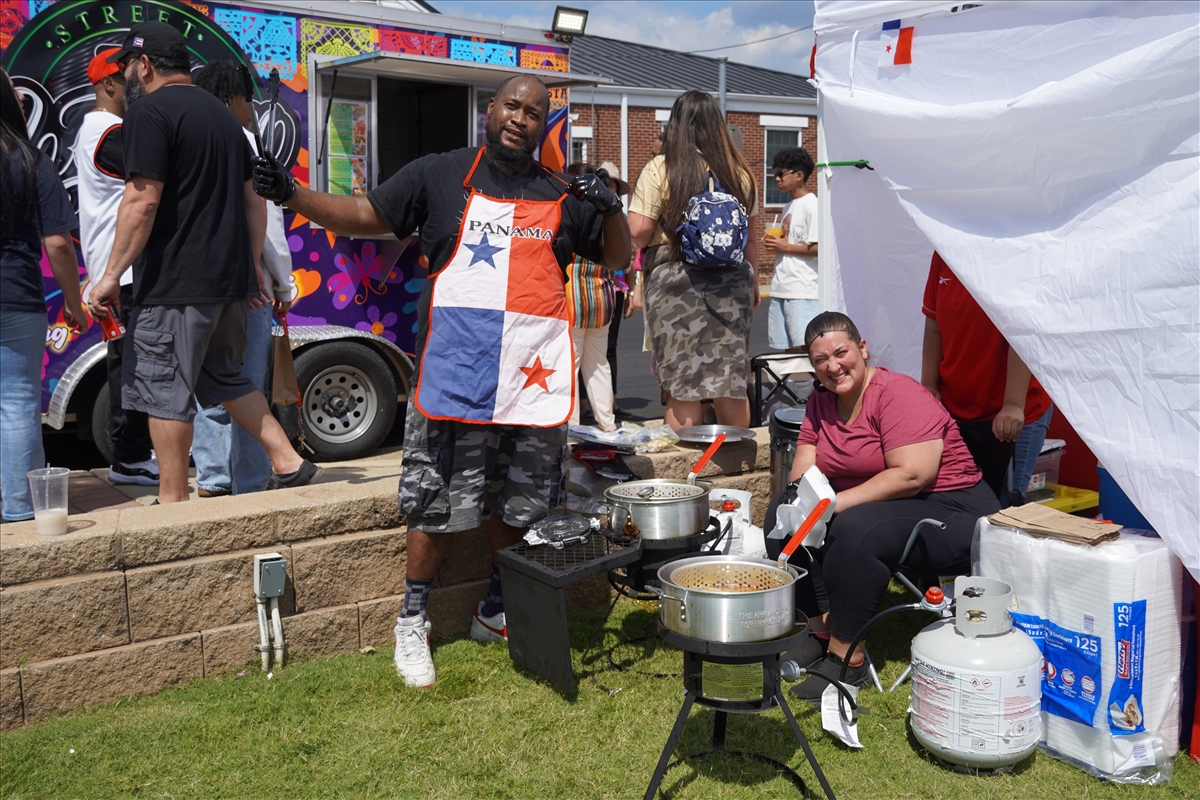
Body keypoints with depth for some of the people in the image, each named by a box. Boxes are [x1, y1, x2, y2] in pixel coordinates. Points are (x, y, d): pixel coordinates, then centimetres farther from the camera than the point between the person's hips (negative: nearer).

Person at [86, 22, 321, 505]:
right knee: (224, 378, 21)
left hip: (175, 284, -8)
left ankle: (173, 503, 7)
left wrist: (111, 275, -13)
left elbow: (143, 200, -17)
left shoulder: (149, 111, -8)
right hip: (230, 280, 8)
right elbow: (254, 203, 20)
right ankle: (291, 465, 17)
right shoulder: (222, 115, 18)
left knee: (164, 390, 0)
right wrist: (250, 267, 24)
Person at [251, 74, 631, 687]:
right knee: (438, 505, 2)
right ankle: (413, 621, 20)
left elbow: (617, 259, 17)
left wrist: (611, 209, -3)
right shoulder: (440, 176, 7)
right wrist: (291, 195, -5)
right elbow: (365, 216, 8)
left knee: (519, 505, 12)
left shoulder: (564, 197, 12)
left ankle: (496, 612, 32)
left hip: (534, 377, 3)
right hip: (455, 372, -3)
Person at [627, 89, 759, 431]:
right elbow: (750, 234, 13)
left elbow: (638, 231, -11)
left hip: (674, 279, -3)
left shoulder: (660, 169, -4)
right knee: (732, 381, 8)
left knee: (681, 387, 0)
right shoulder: (739, 171, 8)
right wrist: (753, 281, 23)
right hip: (731, 282, 4)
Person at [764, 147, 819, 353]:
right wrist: (774, 243, 6)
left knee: (807, 347, -9)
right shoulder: (789, 208, 19)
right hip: (781, 289, 9)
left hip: (802, 290, -9)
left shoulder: (811, 205, -8)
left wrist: (785, 247, -12)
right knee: (789, 348, 9)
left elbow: (818, 248, -15)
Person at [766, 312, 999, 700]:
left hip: (951, 511, -8)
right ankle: (819, 627, -3)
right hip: (871, 505, 8)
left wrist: (835, 503, -28)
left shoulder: (900, 395, -18)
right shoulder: (820, 401, 6)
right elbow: (804, 469, 4)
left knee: (855, 530, -34)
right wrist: (801, 491, -20)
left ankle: (847, 655, -21)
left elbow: (911, 475, -27)